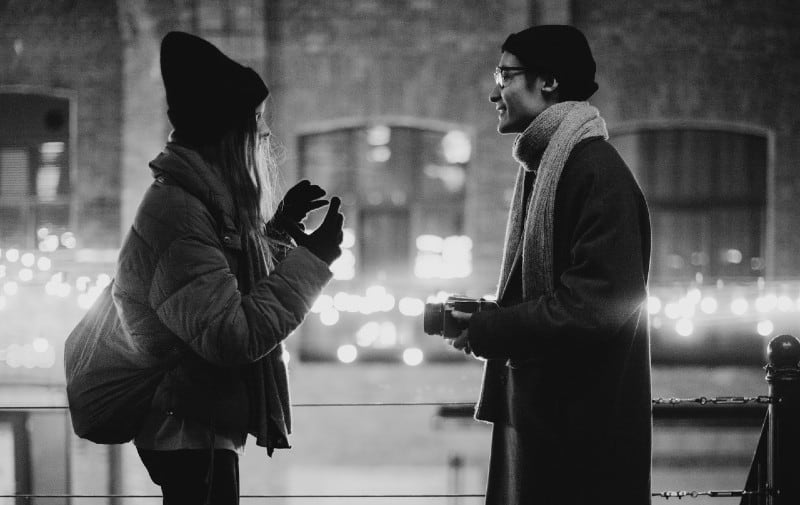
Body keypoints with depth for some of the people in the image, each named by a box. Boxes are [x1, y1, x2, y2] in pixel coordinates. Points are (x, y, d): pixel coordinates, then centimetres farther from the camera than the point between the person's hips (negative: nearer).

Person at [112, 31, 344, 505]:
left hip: (202, 430, 10)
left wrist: (280, 229, 11)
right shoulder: (176, 211, -20)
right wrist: (311, 257, -21)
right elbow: (232, 336, -27)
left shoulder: (203, 200, 11)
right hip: (191, 435, -10)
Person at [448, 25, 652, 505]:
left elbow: (600, 302, -22)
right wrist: (484, 317, 4)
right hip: (539, 408, 9)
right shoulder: (544, 167, 15)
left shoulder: (596, 169, -15)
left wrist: (490, 331, -16)